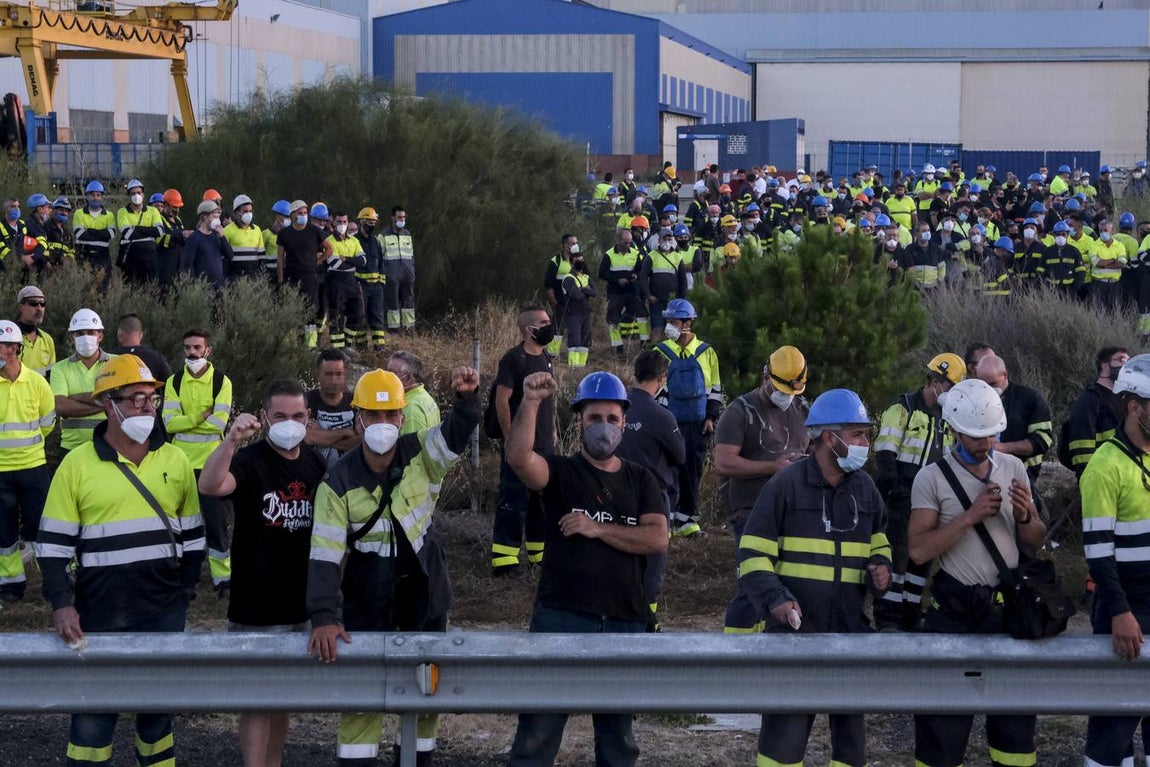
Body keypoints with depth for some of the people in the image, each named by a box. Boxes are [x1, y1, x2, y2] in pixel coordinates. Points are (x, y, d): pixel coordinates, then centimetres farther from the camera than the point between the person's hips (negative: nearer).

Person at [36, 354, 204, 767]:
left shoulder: (175, 460, 5)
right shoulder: (77, 464, -4)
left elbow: (192, 532, 11)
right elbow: (54, 542, -4)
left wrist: (187, 589, 5)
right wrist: (61, 604, -13)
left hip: (164, 610, 2)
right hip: (99, 611, -2)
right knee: (94, 703, 3)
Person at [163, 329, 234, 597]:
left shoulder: (221, 382, -2)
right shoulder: (174, 382, 6)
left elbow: (220, 422, -14)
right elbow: (169, 423, -6)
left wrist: (185, 421, -9)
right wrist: (203, 416, -13)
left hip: (211, 463, -3)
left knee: (216, 521, -2)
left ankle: (223, 578, 2)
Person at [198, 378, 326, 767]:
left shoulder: (316, 464, 6)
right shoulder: (249, 461, -13)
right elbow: (210, 486, -35)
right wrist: (232, 439, -50)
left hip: (303, 604, 6)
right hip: (257, 606, -6)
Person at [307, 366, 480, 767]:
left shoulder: (421, 456, -9)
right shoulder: (339, 482, -14)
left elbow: (457, 432, -27)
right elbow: (325, 556, -17)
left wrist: (467, 397, -50)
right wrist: (325, 617, -27)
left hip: (423, 590, 2)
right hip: (368, 598, -2)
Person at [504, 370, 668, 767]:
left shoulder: (640, 480, 9)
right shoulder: (561, 473, 1)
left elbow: (657, 539, -5)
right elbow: (519, 458, -21)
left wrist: (597, 529, -13)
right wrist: (531, 402, -31)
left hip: (625, 621, 3)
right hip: (561, 617, -3)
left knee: (618, 734, 14)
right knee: (538, 731, -2)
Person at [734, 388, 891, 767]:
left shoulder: (864, 487, 9)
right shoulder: (786, 484, -7)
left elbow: (878, 539, 25)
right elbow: (753, 553, -6)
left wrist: (881, 564, 2)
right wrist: (774, 598, -20)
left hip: (850, 632, 5)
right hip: (795, 628, -5)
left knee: (850, 721, 11)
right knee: (786, 725, -5)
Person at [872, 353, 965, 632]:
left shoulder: (946, 419, 17)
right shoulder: (903, 410, -7)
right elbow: (884, 454, -12)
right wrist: (896, 490, -18)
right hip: (901, 499, -8)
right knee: (897, 554, -9)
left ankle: (910, 615, 17)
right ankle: (888, 618, -6)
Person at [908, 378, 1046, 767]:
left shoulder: (1013, 468, 6)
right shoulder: (932, 478, -7)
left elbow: (1036, 542, 10)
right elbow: (918, 550, -14)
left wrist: (1025, 516, -11)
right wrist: (969, 516, -19)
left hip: (1008, 605, 4)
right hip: (956, 609, -4)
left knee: (1016, 706, 11)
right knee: (944, 710, -1)